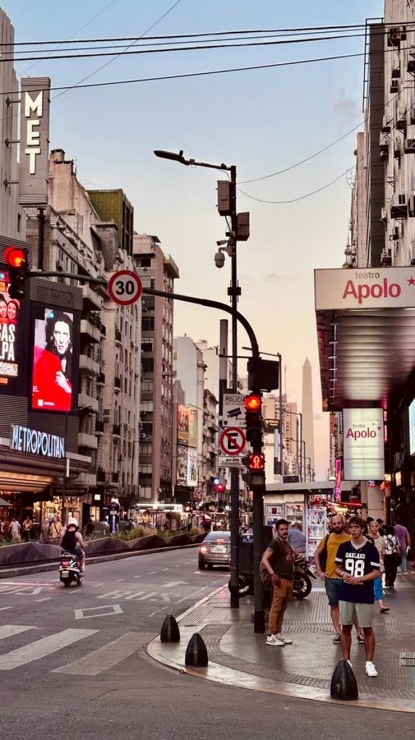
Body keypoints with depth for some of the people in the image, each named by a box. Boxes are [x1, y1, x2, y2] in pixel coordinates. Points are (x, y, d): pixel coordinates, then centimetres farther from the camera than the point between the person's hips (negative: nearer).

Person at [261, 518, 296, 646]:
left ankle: (278, 633, 18)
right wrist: (272, 573, -30)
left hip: (289, 579, 9)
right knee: (276, 607, -9)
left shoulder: (287, 543, 18)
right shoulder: (275, 543, -9)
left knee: (283, 608, 12)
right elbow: (264, 559, -20)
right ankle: (270, 636, -8)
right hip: (280, 579, -9)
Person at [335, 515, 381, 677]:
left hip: (364, 595, -3)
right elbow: (337, 567, 12)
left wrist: (359, 579, -19)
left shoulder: (371, 549, -6)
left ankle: (369, 663, 10)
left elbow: (376, 572, -6)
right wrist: (343, 574, -10)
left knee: (367, 628, 2)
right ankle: (346, 661, 17)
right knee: (346, 627, 8)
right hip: (346, 594, 3)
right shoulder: (343, 547, 5)